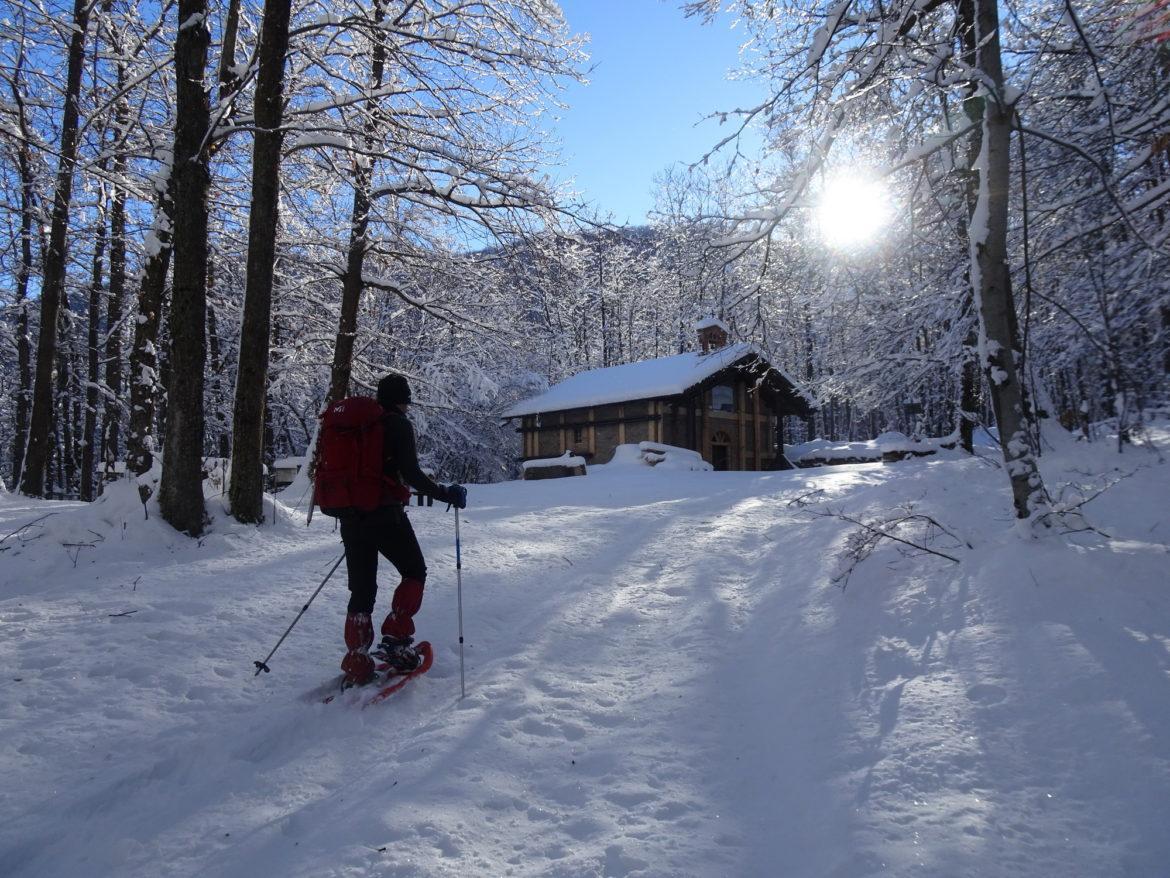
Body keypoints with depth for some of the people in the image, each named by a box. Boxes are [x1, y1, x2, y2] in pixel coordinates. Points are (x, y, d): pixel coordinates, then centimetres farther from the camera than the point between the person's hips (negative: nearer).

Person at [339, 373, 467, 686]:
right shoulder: (398, 425, -6)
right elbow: (411, 473, -15)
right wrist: (446, 494, -5)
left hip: (351, 517, 6)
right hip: (386, 515, -6)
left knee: (361, 590, 11)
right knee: (414, 572, 14)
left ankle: (357, 665, 8)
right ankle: (395, 640, 1)